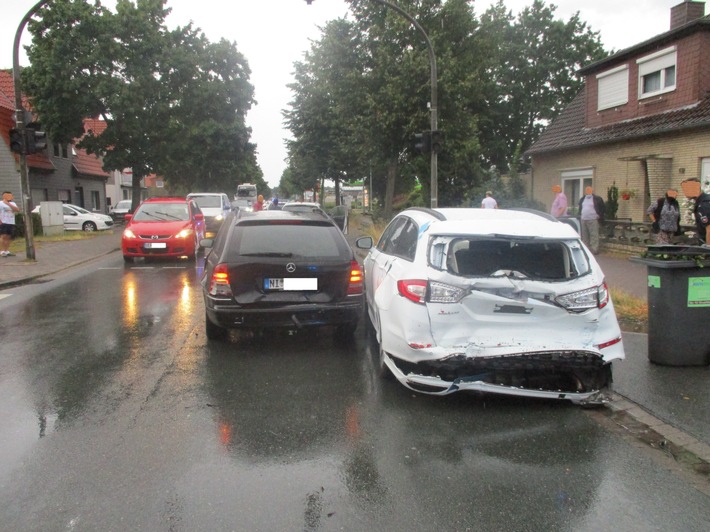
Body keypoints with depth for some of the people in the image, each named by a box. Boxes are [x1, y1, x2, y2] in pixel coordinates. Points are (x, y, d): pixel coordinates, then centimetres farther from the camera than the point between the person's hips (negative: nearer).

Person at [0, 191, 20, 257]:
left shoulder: (13, 203, 14)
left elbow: (17, 210, -3)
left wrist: (8, 204, -9)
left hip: (11, 223, 5)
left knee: (8, 237, 6)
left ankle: (7, 251, 9)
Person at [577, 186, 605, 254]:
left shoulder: (597, 199, 0)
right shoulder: (582, 199, 18)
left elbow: (602, 208, 2)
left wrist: (599, 216, -4)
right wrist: (580, 216, 17)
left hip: (593, 220, -6)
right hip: (583, 220, 6)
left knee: (594, 235, -9)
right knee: (584, 236, 9)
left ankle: (594, 249, -10)